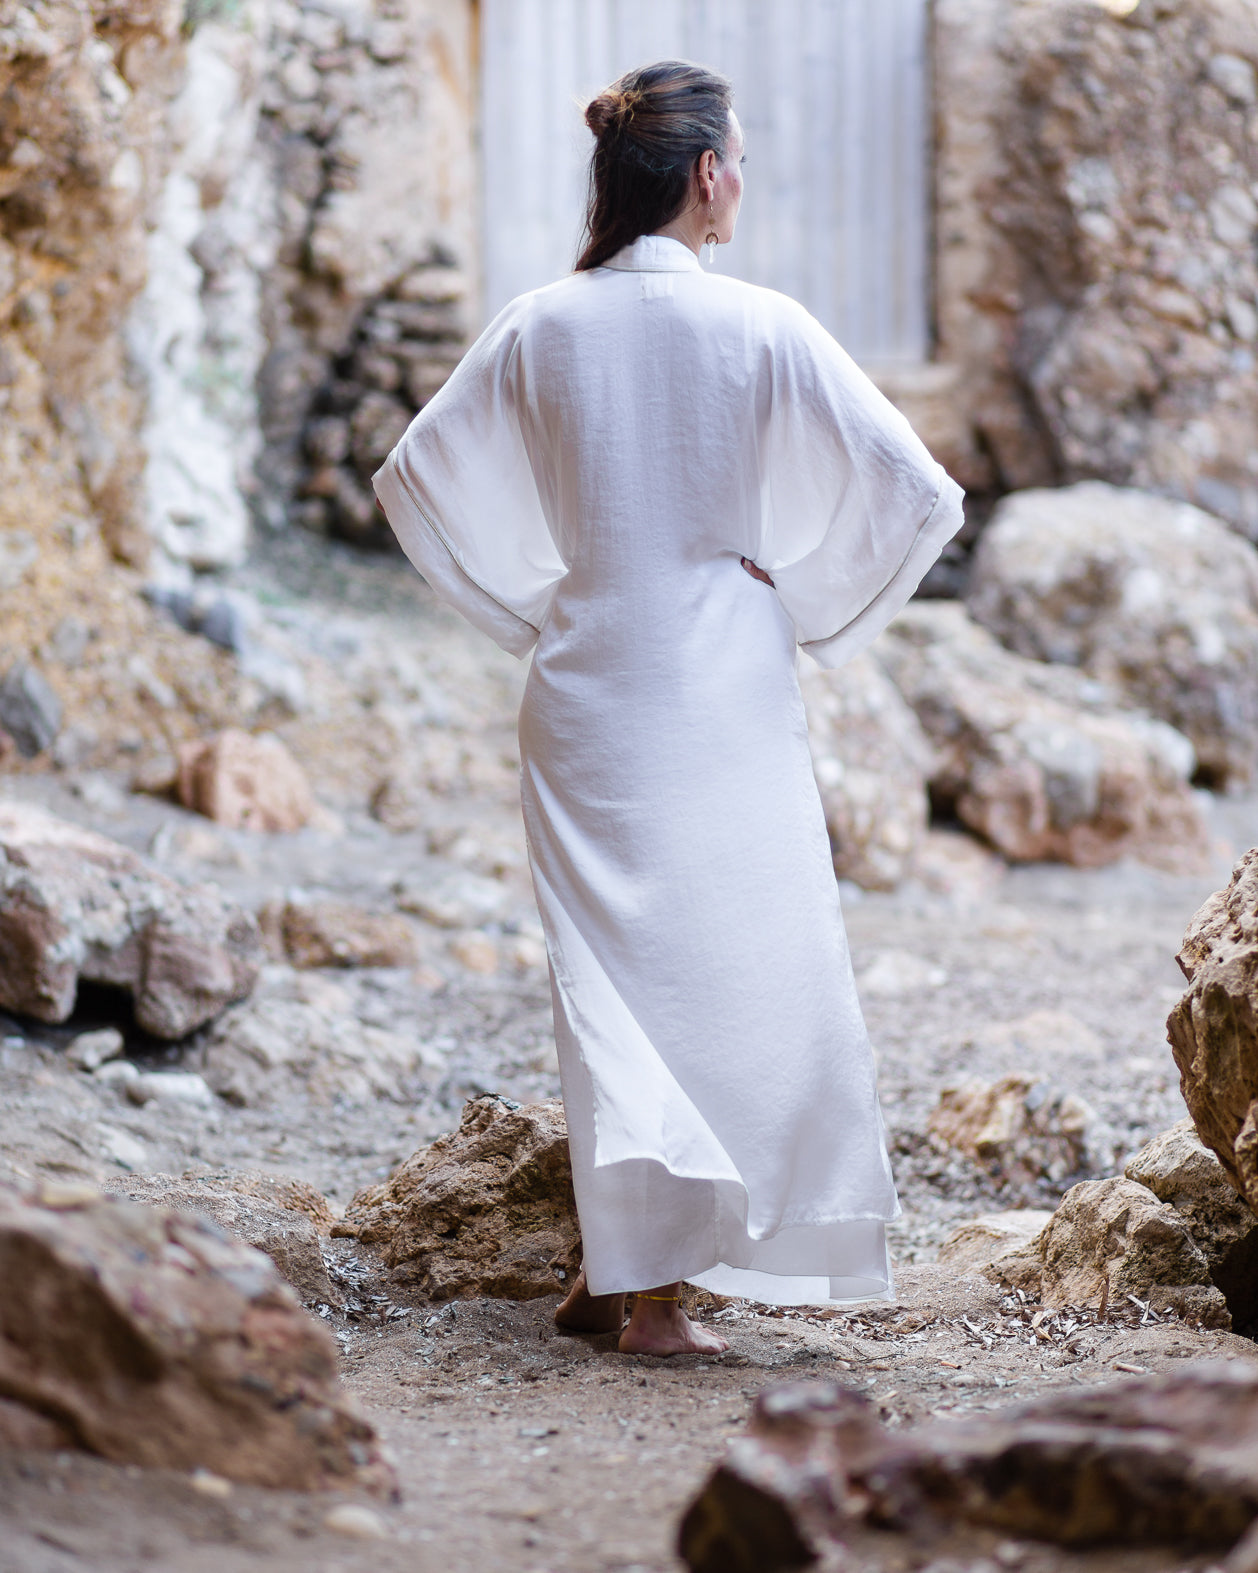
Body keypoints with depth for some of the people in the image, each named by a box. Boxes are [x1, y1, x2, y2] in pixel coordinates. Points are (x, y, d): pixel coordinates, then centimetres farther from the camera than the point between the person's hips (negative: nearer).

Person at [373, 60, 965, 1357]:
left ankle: (610, 1266, 17)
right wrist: (812, 613, 4)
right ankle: (653, 1289, 0)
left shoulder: (538, 330, 0)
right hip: (724, 685, -4)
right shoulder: (759, 329, -9)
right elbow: (915, 493, -9)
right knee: (726, 968, 3)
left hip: (582, 680, 4)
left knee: (606, 972, 14)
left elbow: (413, 480, 7)